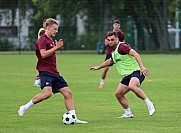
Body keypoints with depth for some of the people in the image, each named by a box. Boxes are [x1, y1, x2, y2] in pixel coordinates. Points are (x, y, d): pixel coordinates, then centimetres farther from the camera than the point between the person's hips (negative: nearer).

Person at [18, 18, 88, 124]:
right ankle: (25, 107, -11)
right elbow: (43, 54, -22)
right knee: (47, 93, -27)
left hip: (54, 72, 10)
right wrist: (56, 47, -20)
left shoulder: (51, 40, 22)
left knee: (68, 93, 1)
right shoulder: (42, 40, -7)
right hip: (45, 71, -10)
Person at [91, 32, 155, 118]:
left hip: (136, 71, -10)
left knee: (132, 86, -37)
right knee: (118, 94, 3)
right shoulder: (114, 51, 16)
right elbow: (110, 61, 38)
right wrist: (98, 67, 44)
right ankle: (128, 113, 15)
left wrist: (142, 67, -36)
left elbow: (135, 54, -25)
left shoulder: (122, 46, -13)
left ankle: (149, 104, -28)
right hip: (127, 75, 10)